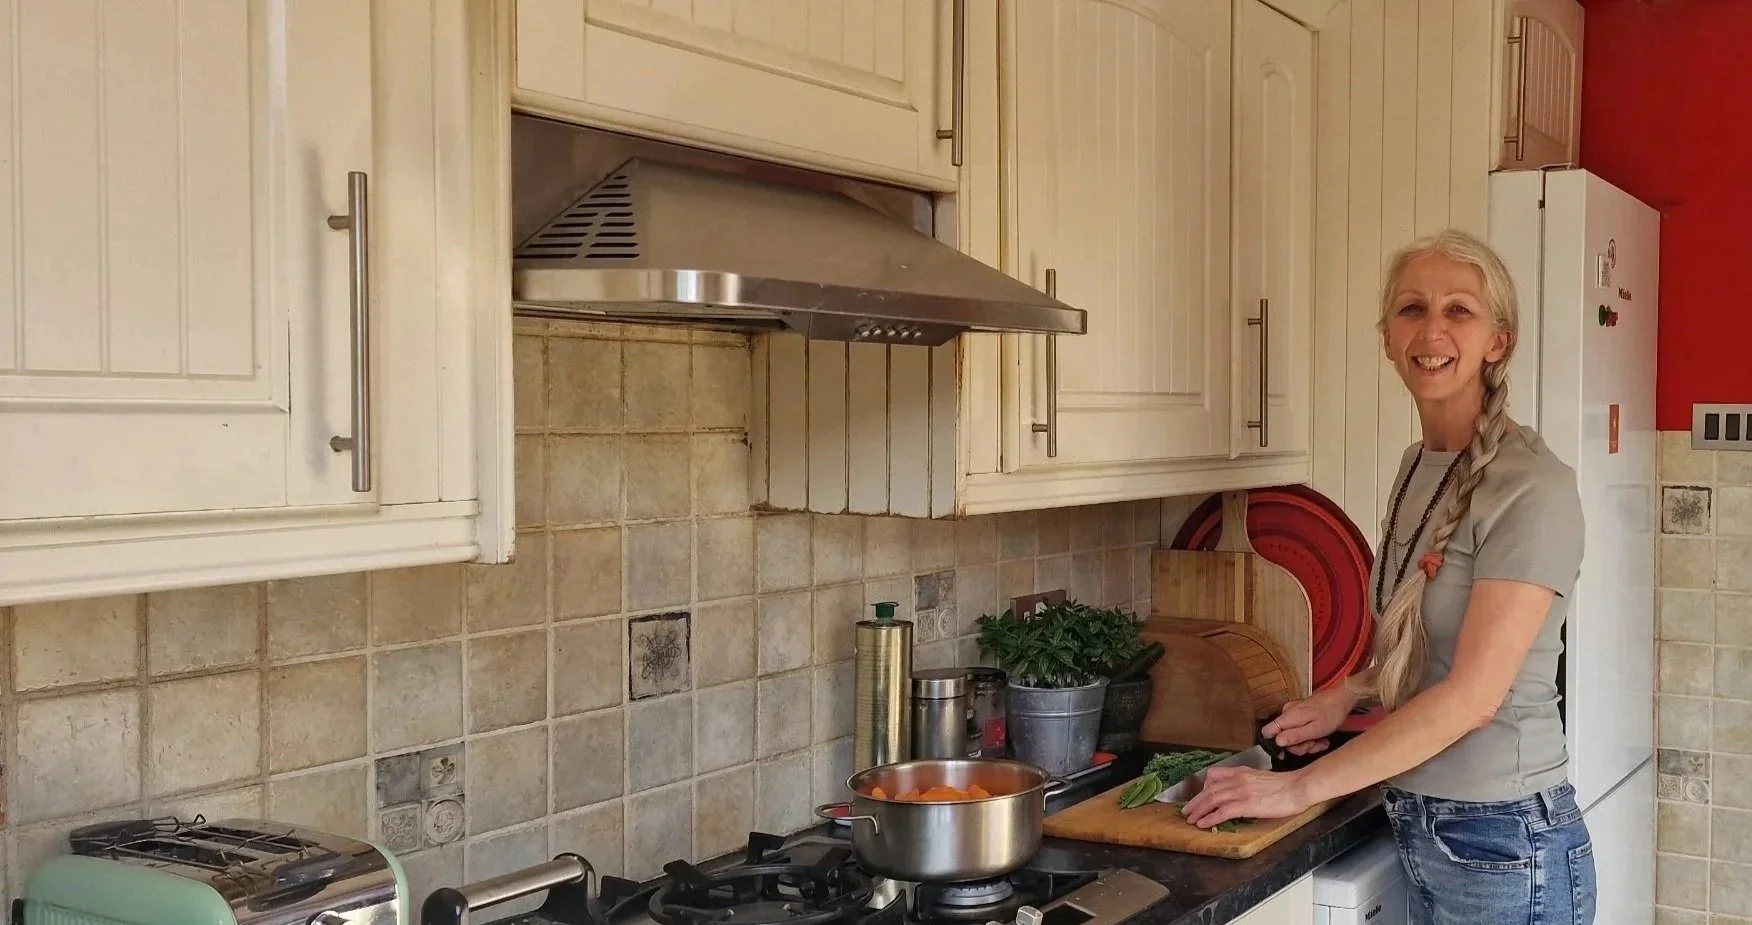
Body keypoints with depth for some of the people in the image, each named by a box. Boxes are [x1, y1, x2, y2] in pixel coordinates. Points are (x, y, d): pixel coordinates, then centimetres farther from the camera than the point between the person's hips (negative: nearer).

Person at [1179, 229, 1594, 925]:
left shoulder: (1533, 487, -17)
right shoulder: (1417, 466, 6)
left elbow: (1473, 695, -22)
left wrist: (1298, 788, -19)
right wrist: (1347, 693, 2)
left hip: (1504, 844, -7)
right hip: (1418, 831, 7)